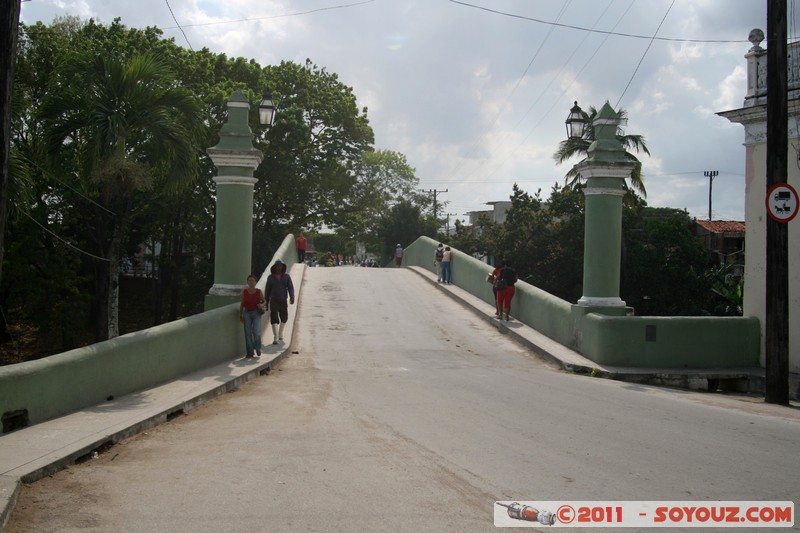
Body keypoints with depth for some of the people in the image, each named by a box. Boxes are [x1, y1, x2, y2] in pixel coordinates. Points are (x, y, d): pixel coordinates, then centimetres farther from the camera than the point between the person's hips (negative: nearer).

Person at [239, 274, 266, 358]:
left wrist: (262, 305, -15)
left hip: (256, 313, -2)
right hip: (247, 313, 2)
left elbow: (264, 301, 8)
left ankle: (257, 347, 17)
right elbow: (242, 303, 8)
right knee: (248, 333, -1)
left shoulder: (259, 291, -5)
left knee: (256, 332, -12)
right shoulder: (244, 291, -1)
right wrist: (240, 315, 9)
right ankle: (250, 352, 8)